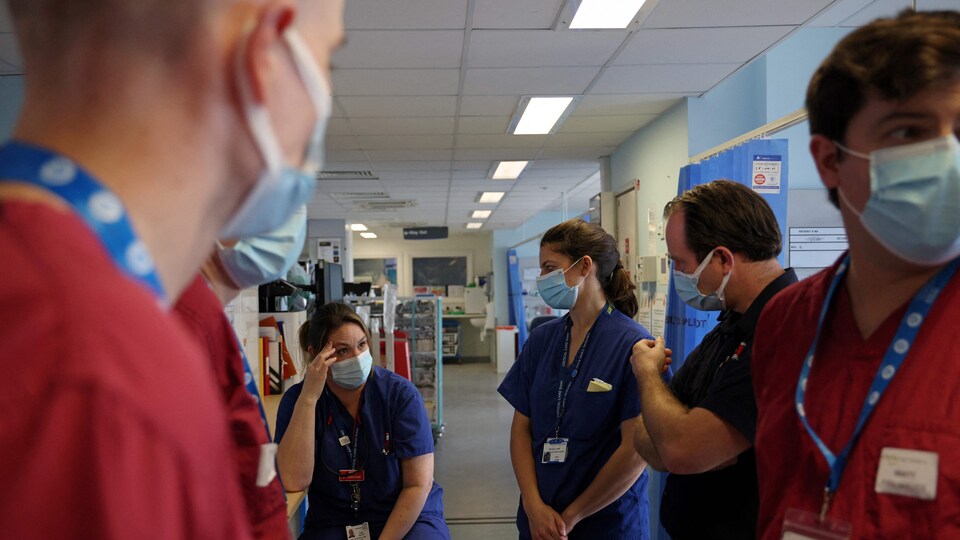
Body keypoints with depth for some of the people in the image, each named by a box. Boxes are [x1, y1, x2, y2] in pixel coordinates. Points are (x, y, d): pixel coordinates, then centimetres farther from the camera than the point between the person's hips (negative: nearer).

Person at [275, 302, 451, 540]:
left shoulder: (401, 393, -8)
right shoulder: (297, 399, -4)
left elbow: (419, 484, -7)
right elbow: (294, 481, -17)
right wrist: (309, 396, -21)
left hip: (407, 517, 0)